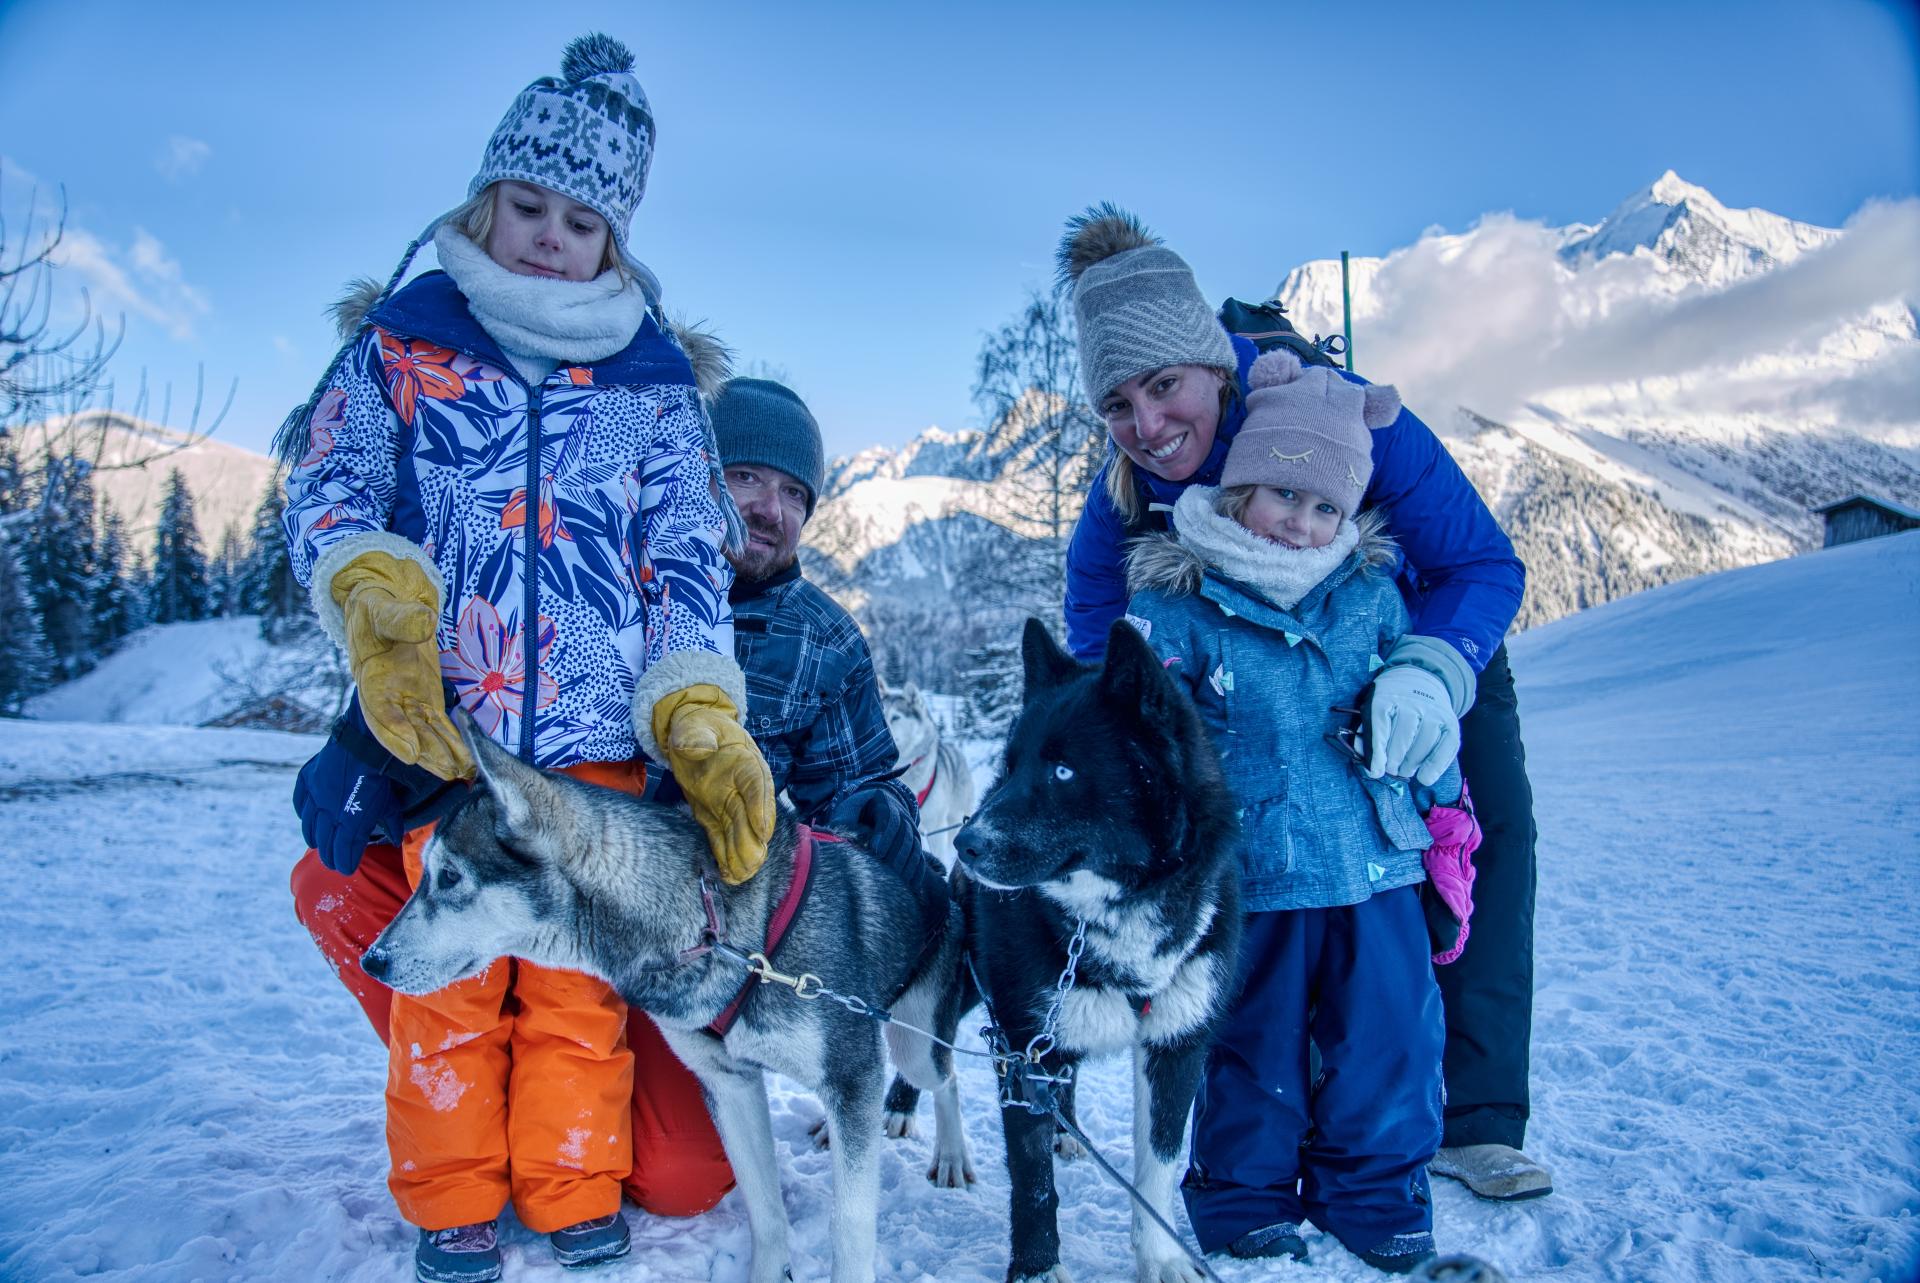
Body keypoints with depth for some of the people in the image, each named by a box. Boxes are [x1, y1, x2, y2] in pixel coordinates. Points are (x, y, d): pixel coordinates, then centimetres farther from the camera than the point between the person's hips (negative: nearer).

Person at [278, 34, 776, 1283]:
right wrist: (381, 606, -20)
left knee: (580, 976, 6)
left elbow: (689, 559, 3)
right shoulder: (406, 339, 8)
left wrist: (704, 728, -10)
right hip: (443, 725, 0)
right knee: (449, 969, 5)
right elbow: (330, 486, 1)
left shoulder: (652, 376, 9)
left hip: (602, 730, 1)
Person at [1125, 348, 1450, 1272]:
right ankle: (1246, 1197, 29)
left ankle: (1376, 1192, 31)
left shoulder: (1370, 590, 5)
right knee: (1255, 1041, 10)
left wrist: (1432, 777, 13)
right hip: (1254, 874, -3)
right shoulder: (1177, 605, -8)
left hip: (1374, 860, 4)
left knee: (1389, 1032, 11)